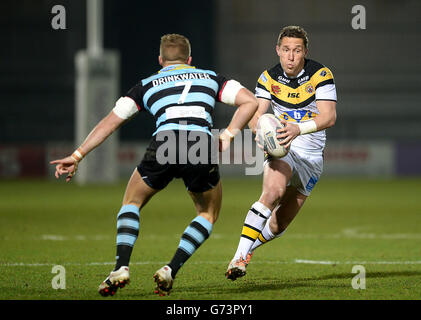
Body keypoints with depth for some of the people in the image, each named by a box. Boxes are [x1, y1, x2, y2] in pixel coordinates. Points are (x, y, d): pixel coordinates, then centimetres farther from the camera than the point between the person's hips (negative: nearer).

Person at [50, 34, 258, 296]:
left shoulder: (147, 85, 27)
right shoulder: (210, 77, 28)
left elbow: (110, 122, 25)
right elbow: (250, 101, 16)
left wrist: (77, 156, 28)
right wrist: (227, 136, 17)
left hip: (163, 145, 0)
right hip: (202, 147, 0)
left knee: (132, 203, 25)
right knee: (209, 215, 24)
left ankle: (121, 267, 3)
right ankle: (170, 271, 6)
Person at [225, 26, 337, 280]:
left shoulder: (320, 75, -11)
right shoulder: (269, 78, -2)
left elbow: (329, 117, -22)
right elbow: (256, 113, -8)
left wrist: (298, 128, -39)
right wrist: (261, 130, -33)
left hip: (311, 158, 1)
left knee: (280, 224, 5)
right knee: (273, 191, -32)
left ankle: (249, 247, 36)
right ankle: (240, 256, -34)